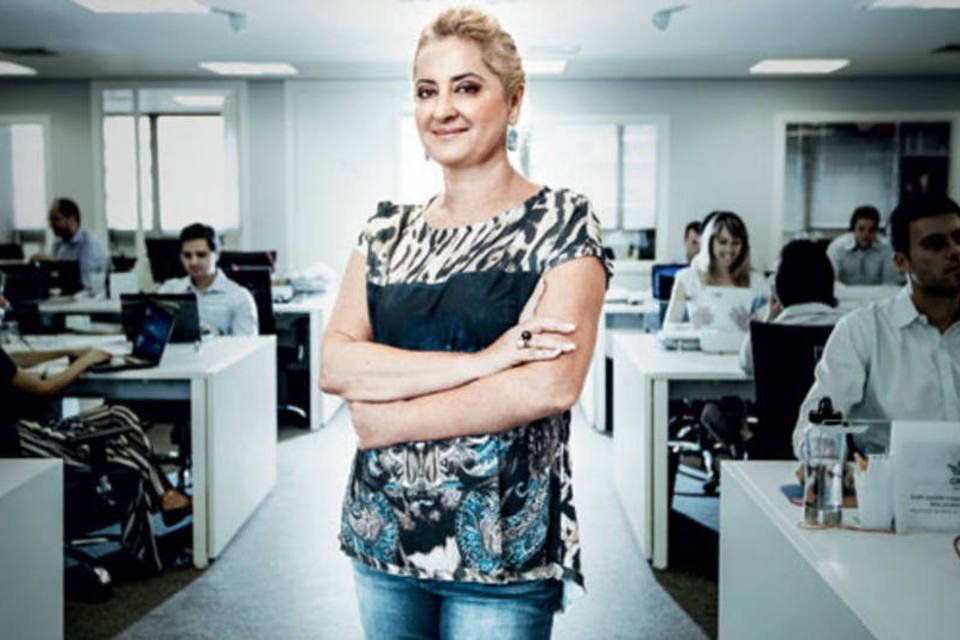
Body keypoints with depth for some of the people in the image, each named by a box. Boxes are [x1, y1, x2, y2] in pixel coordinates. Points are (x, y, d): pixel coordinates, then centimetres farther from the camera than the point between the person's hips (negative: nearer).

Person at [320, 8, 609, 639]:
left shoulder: (561, 221, -6)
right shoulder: (388, 230, 7)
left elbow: (552, 385, -18)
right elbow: (334, 365, -5)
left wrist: (390, 421, -12)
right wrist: (480, 361, -18)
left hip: (501, 546, -4)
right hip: (383, 535, 5)